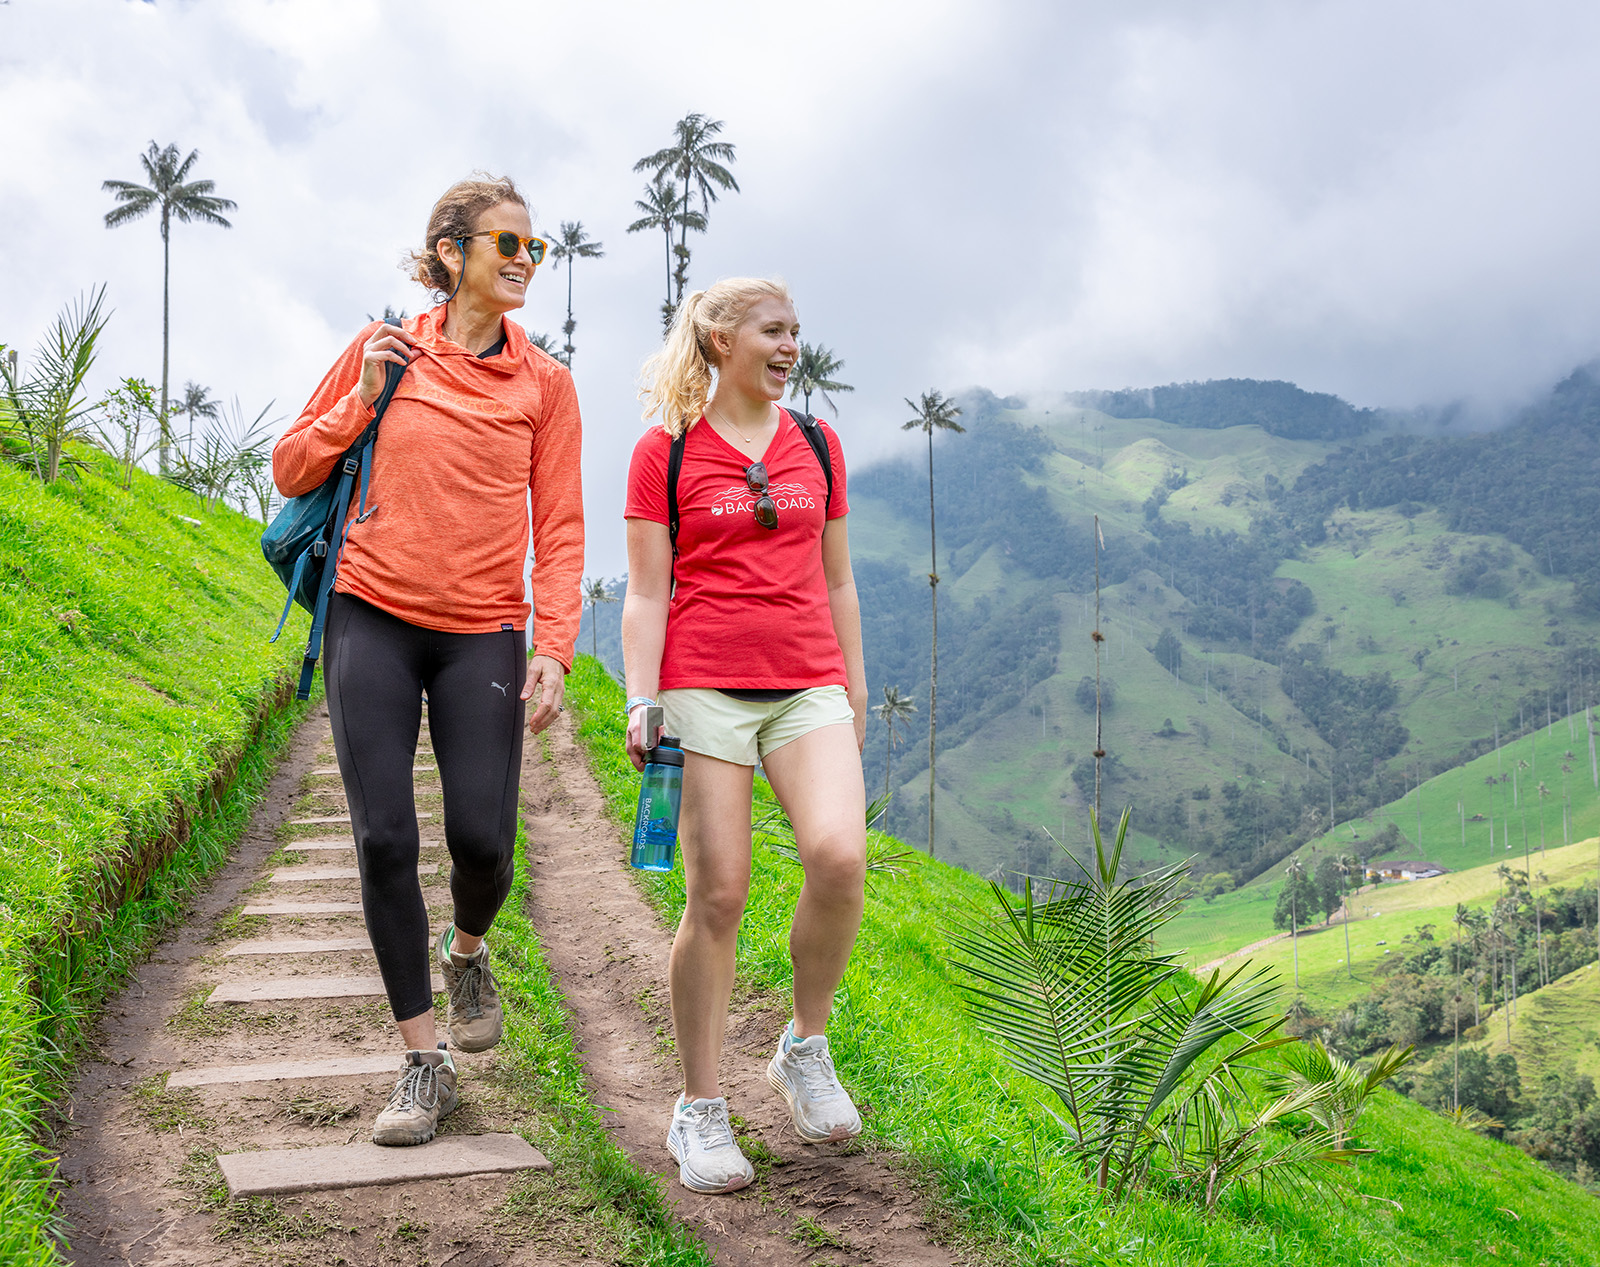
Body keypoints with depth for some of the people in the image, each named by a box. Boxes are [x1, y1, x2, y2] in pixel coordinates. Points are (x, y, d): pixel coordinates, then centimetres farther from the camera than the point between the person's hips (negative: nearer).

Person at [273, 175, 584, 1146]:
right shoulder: (386, 351, 4)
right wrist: (363, 399, -6)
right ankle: (424, 1061, 10)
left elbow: (560, 527, 2)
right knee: (386, 840, -3)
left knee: (481, 837, -7)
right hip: (373, 621, 0)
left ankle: (467, 950, 31)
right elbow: (292, 472, 9)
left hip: (481, 635, 0)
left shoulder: (544, 382, 4)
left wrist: (555, 647, -9)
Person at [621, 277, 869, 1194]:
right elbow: (646, 592, 1)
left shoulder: (817, 444, 15)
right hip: (705, 688, -3)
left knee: (840, 856, -19)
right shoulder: (665, 450, 4)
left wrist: (855, 690, 17)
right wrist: (641, 701, -9)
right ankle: (702, 1110, 11)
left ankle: (807, 1048, 5)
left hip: (808, 687, 3)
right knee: (717, 896, -4)